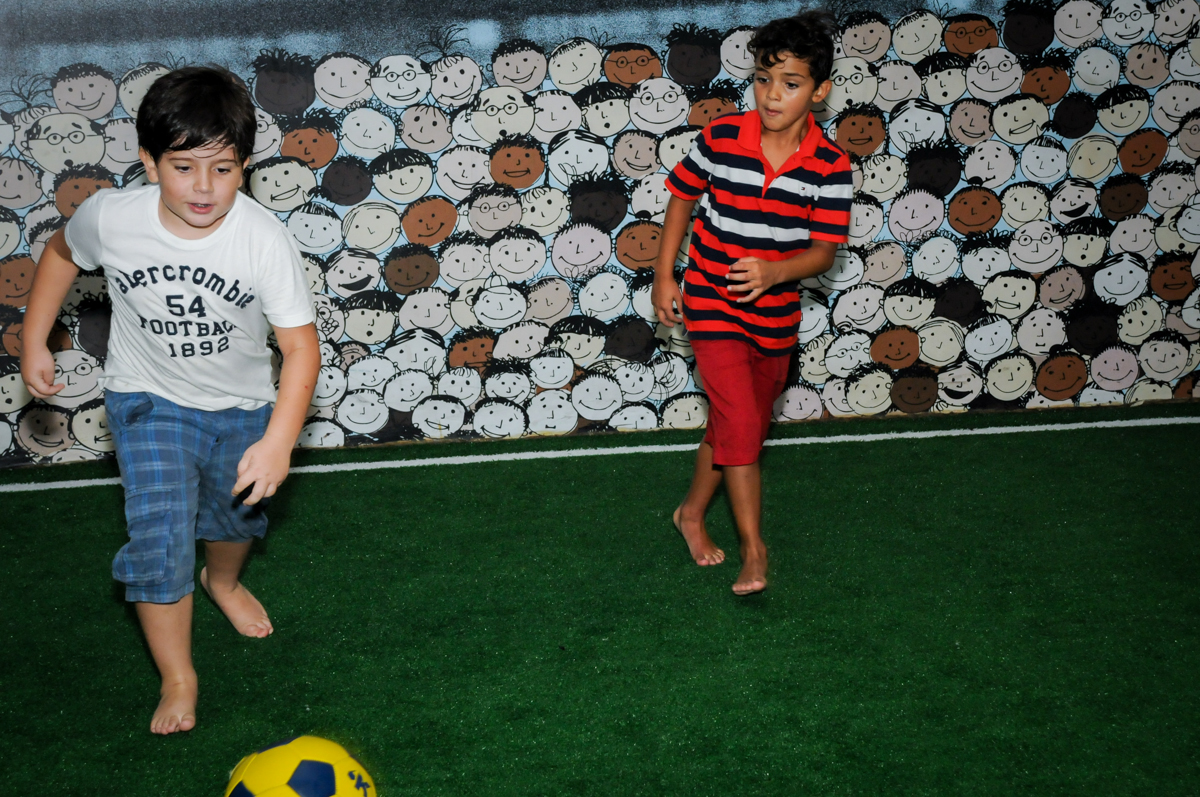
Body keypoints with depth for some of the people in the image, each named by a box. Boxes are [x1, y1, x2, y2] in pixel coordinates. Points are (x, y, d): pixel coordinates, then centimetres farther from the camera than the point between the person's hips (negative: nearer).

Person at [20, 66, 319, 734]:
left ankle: (223, 580, 60)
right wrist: (35, 342, 4)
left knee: (237, 515, 24)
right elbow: (62, 255, 2)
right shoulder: (111, 217, -22)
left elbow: (301, 346, -26)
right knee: (160, 537, -12)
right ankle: (178, 678, 7)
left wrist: (279, 440, -36)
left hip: (243, 407, 1)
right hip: (150, 401, -1)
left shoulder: (266, 240, -28)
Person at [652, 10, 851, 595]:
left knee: (736, 426, 17)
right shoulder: (720, 139, -14)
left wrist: (774, 272, -29)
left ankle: (692, 513, 40)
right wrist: (664, 277, 3)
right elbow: (682, 197, 3)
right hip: (712, 303, -3)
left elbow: (824, 251, -10)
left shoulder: (830, 165, -12)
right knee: (740, 427, -11)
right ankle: (754, 550, 0)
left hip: (774, 313, 3)